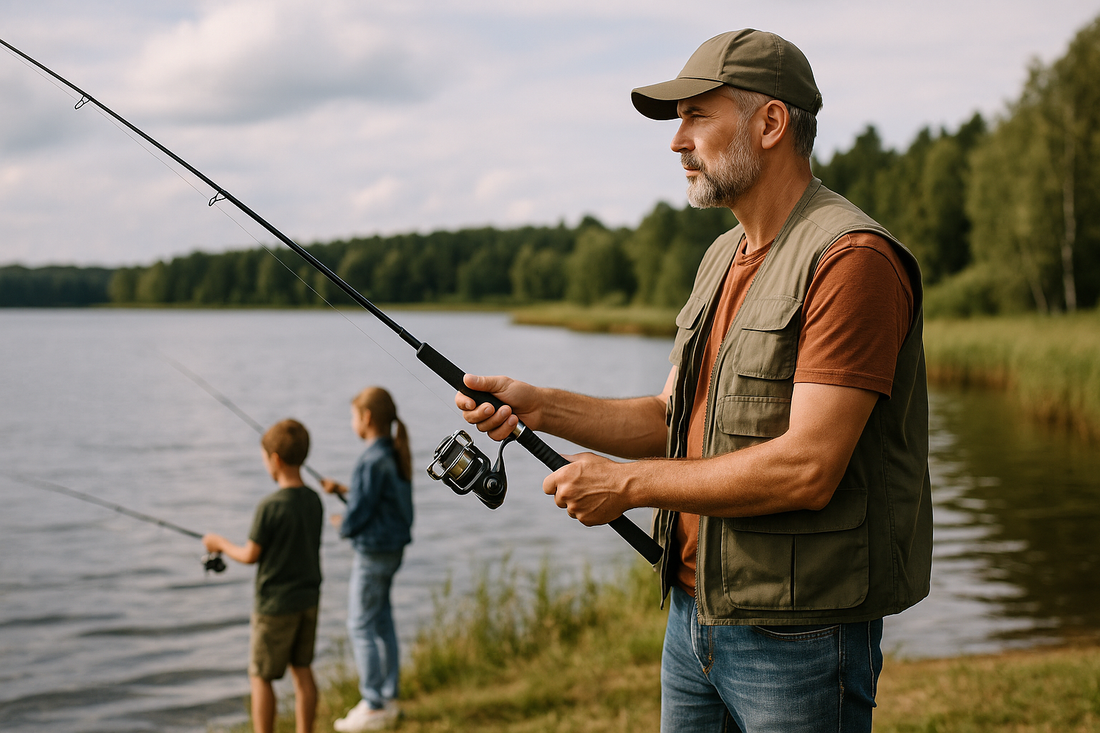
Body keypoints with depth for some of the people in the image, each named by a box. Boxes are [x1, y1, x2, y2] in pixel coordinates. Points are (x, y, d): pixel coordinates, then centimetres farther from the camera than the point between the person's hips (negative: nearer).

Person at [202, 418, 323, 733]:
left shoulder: (270, 506, -21)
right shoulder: (314, 500, -1)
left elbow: (250, 555, -12)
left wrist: (221, 544, 5)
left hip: (275, 604, -6)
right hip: (308, 599, 6)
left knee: (260, 676, 7)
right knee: (302, 669, 14)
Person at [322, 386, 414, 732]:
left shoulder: (372, 461, -21)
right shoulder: (396, 455, 7)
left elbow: (360, 513, -20)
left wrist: (344, 526, 1)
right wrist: (343, 489, 16)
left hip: (373, 551, -9)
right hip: (392, 548, 9)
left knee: (360, 626, -2)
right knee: (382, 622, 15)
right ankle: (388, 698, 22)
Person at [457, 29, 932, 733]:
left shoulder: (852, 260, -18)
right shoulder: (722, 258, 13)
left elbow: (809, 468, -25)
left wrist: (629, 483, -17)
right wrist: (539, 406, 1)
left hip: (795, 636, -8)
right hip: (694, 615, 8)